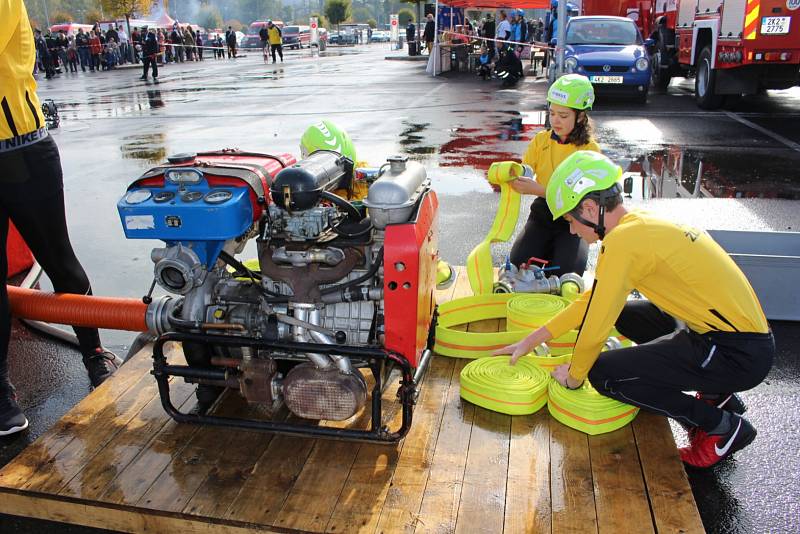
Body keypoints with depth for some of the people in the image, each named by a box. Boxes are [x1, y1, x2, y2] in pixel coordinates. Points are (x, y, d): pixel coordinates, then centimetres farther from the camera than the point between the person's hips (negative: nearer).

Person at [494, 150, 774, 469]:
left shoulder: (623, 241, -20)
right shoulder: (641, 225, 9)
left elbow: (596, 326, -14)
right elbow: (592, 300, 15)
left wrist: (574, 375, 5)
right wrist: (531, 340, 17)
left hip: (739, 355, -9)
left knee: (605, 374, -11)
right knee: (625, 315, 22)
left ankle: (722, 425, 5)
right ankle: (717, 396, 21)